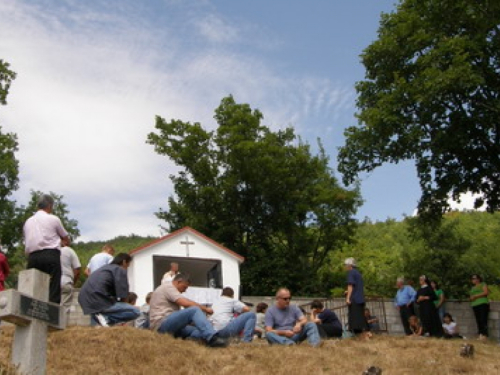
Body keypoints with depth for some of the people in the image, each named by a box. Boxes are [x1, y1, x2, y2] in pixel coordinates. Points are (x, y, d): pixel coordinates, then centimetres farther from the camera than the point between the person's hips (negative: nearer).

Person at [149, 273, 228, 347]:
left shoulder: (169, 289, 28)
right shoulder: (168, 287, -3)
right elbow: (186, 303, -16)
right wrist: (205, 309, -5)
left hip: (169, 325, 10)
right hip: (162, 324, -10)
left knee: (199, 331, -5)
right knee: (194, 310, -25)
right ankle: (212, 338, -40)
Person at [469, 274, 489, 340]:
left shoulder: (483, 284, 9)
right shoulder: (472, 288, 27)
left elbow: (486, 292, -6)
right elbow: (471, 297, 28)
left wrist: (475, 296, -8)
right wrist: (471, 298, 2)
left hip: (483, 304, -7)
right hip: (475, 305, 7)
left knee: (483, 320, -15)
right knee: (478, 321, -2)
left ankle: (484, 335, -21)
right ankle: (480, 335, -6)